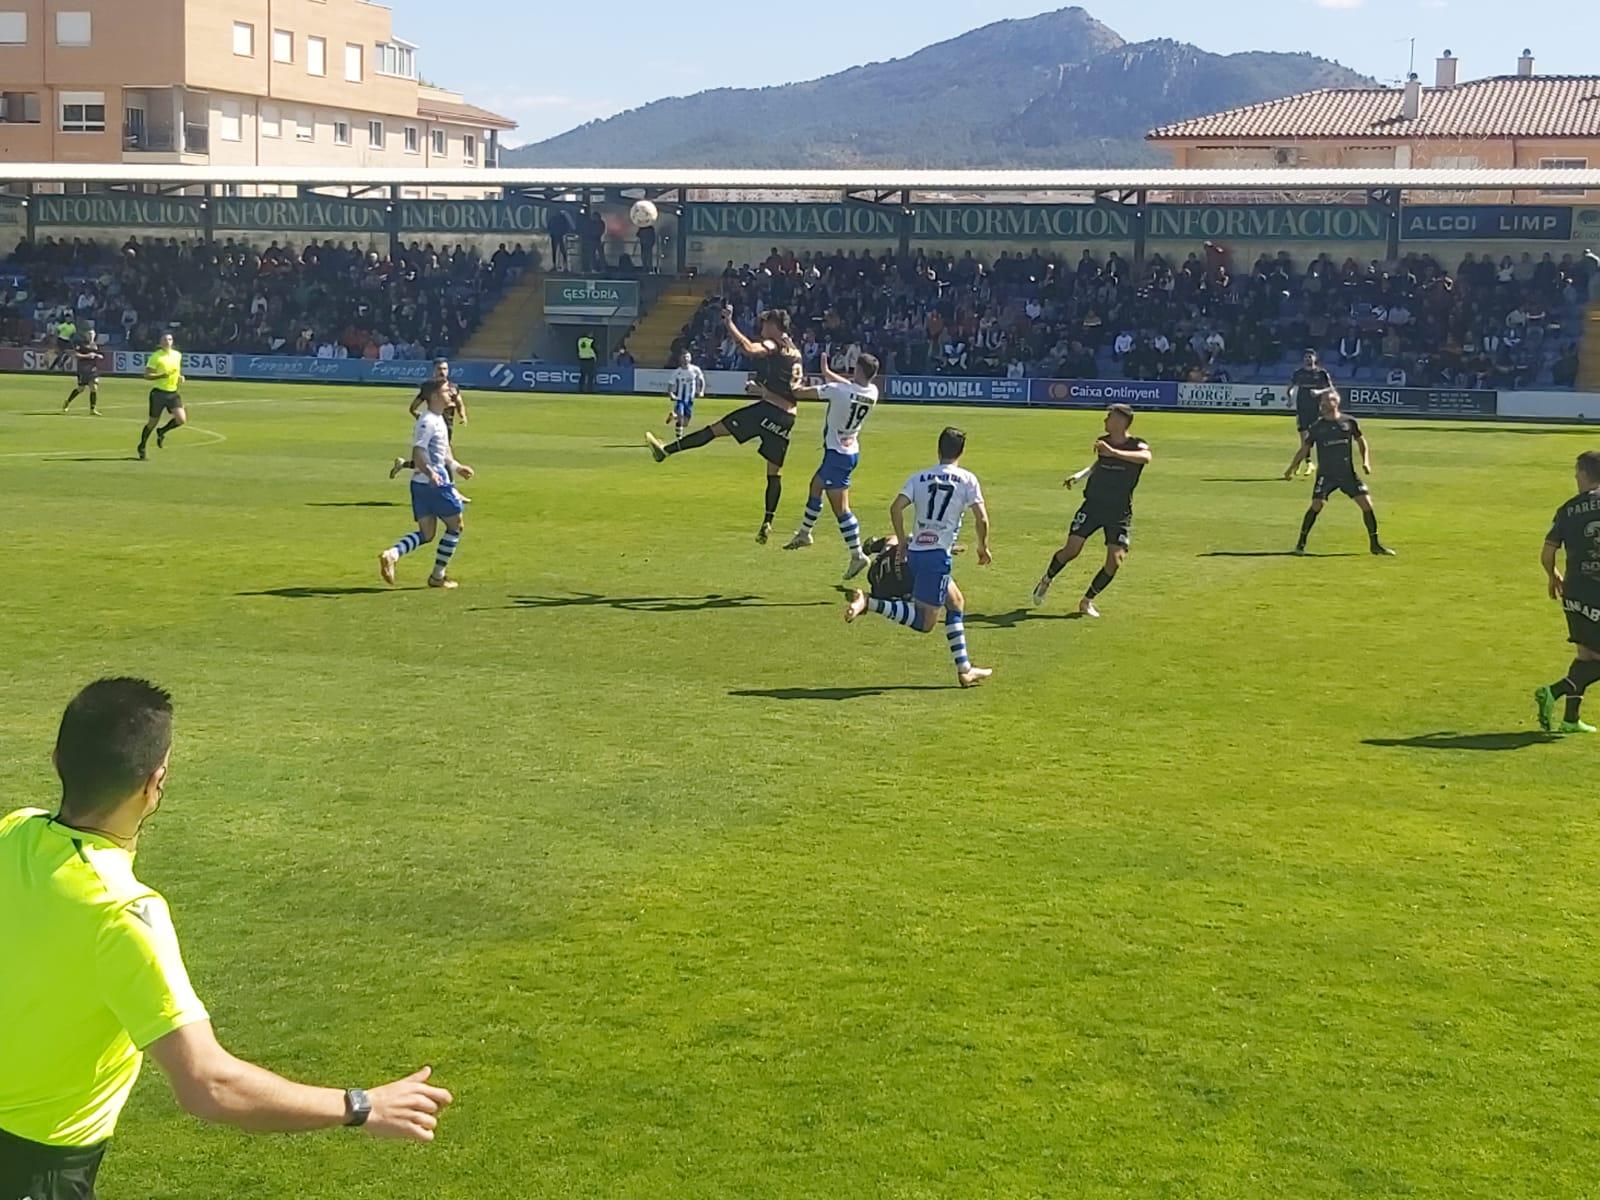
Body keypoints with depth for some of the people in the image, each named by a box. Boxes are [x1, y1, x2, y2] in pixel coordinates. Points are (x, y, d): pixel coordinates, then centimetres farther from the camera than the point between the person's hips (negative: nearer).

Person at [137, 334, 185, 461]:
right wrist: (162, 375, -26)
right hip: (159, 392, -4)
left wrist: (180, 378, 3)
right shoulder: (155, 357, -9)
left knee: (181, 419, -12)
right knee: (153, 422, 3)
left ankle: (162, 432, 16)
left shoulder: (177, 355, 8)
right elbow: (147, 375, -12)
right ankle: (142, 447, 23)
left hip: (173, 392, 4)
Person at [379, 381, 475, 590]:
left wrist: (456, 467, 34)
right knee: (455, 527, 5)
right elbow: (417, 454, -23)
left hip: (421, 484, 9)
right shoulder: (428, 422, -15)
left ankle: (391, 555, -9)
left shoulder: (438, 420, 15)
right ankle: (438, 577, 9)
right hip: (435, 484, -9)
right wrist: (430, 474, -38)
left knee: (426, 534, 10)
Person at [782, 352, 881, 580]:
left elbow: (799, 393, -12)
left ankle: (857, 555, -8)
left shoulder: (838, 390, -22)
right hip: (851, 451, 8)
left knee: (840, 507, -6)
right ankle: (804, 533, 42)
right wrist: (827, 373, 28)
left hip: (837, 453, -8)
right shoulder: (872, 392, -4)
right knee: (816, 485, 27)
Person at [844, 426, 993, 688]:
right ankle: (869, 603, -24)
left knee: (956, 603, 21)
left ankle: (964, 669, 21)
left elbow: (896, 507, -2)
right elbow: (981, 518, -7)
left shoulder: (919, 477, 10)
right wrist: (983, 547, 9)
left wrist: (902, 541, 10)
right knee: (924, 621, -6)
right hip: (937, 555, -6)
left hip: (915, 552, 6)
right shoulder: (967, 479, 0)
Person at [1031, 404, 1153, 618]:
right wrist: (1080, 476, 9)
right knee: (1071, 550, -6)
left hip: (1119, 512, -2)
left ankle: (1087, 601, 11)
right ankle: (1047, 580, 23)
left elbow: (1146, 457, -36)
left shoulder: (1137, 445, -10)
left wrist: (1113, 452, -43)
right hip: (1093, 505, 2)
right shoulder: (1102, 442, 4)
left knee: (1115, 562, -9)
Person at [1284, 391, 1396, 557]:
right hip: (1326, 474, -2)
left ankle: (1375, 544, 12)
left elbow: (1362, 443, 14)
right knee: (1316, 505, -18)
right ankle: (1301, 543, -5)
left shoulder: (1350, 422, 2)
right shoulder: (1316, 427, 1)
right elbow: (1304, 449, 7)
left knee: (1367, 504, -3)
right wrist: (1292, 469, -1)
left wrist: (1366, 462, 0)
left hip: (1348, 473, 2)